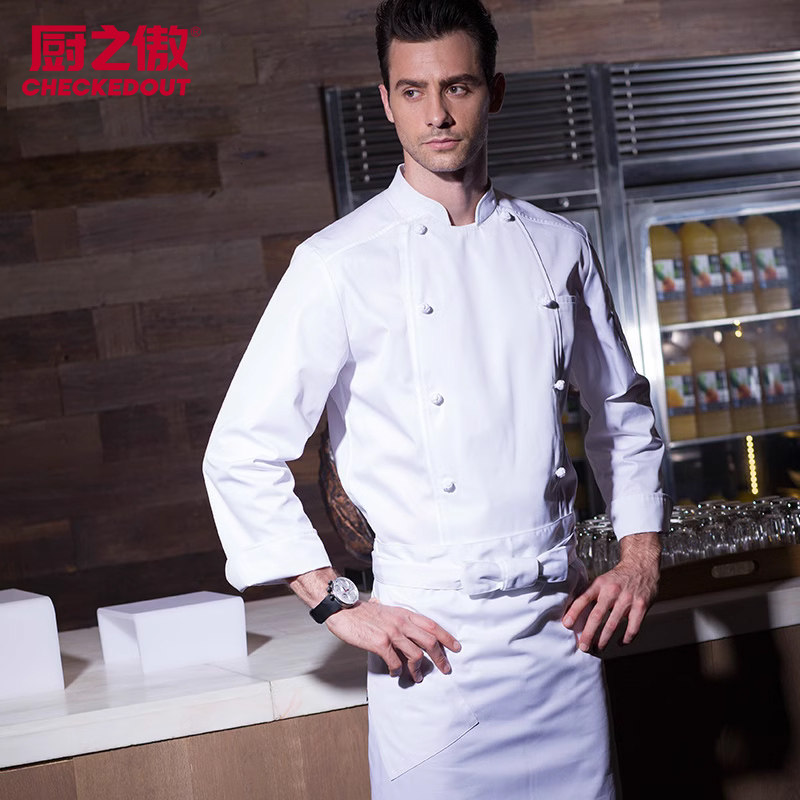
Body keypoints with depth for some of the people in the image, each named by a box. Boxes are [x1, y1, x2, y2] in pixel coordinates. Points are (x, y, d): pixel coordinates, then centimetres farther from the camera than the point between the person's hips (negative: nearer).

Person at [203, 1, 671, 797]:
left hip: (562, 629, 4)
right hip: (433, 641, -4)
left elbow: (620, 410, 18)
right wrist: (339, 607, -8)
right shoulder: (339, 264, -7)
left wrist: (640, 554, 8)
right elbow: (242, 456, -6)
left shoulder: (557, 247, 6)